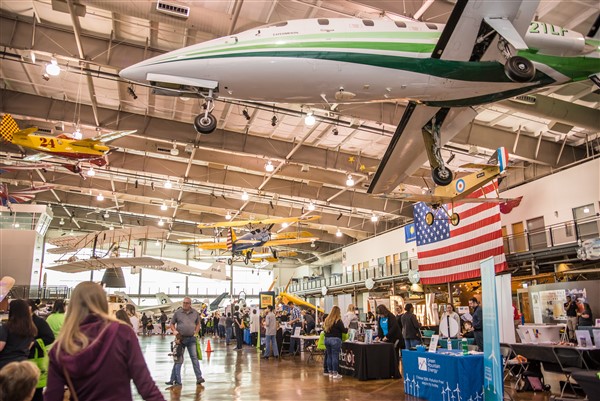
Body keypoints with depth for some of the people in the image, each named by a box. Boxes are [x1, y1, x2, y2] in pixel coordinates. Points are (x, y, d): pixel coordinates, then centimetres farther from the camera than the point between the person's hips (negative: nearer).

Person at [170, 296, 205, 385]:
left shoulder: (195, 313, 5)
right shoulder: (177, 313, 1)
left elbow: (198, 323, 16)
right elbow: (172, 323, 9)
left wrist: (196, 332, 3)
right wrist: (174, 330, -9)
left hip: (191, 339, 0)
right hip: (181, 338, 0)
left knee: (194, 357, -6)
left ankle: (199, 377, -8)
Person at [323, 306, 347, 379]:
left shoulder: (327, 320, 8)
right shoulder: (338, 321, -10)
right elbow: (343, 330, -8)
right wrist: (347, 328, 12)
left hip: (327, 339, 6)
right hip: (335, 340, -6)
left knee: (329, 356, 12)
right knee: (335, 356, -2)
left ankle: (330, 373, 18)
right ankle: (335, 374, 1)